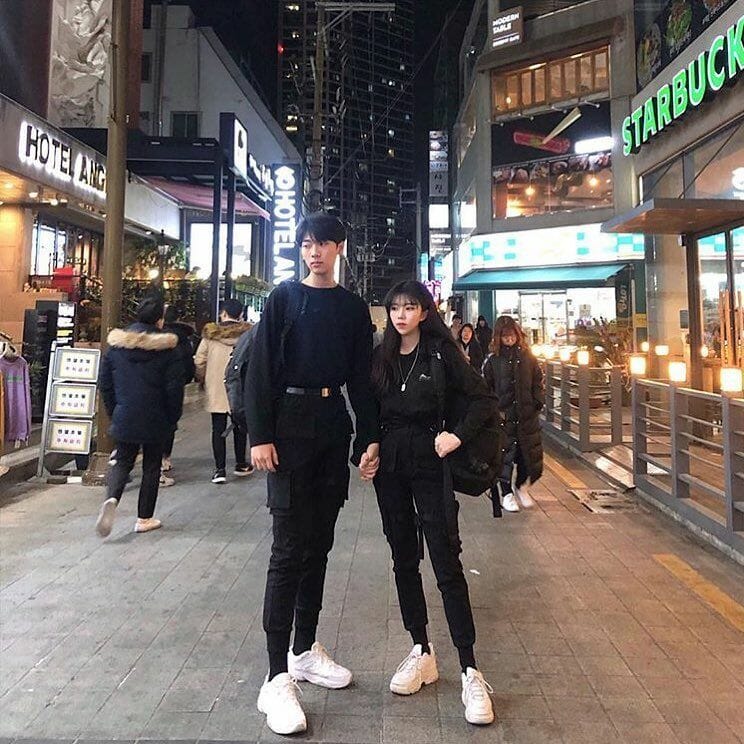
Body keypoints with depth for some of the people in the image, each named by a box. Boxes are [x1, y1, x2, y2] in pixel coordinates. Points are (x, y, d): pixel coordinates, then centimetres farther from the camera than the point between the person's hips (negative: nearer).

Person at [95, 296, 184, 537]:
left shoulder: (115, 345, 3)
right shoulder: (166, 349, -9)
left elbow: (105, 383, 7)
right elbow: (174, 388, -9)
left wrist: (113, 413, 16)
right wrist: (173, 419, 2)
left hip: (124, 418, 3)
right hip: (155, 420, -3)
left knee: (123, 462, 16)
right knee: (151, 467, 11)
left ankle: (111, 499, -12)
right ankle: (144, 518, 16)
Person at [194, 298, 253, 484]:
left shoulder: (210, 333, -4)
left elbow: (199, 361, -3)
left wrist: (202, 380, 13)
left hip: (216, 390, 0)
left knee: (218, 429, 5)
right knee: (239, 427, 15)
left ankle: (220, 470, 4)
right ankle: (240, 465, 27)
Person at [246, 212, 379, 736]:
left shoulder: (353, 308, 12)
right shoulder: (284, 298, 1)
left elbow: (361, 377, 10)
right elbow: (261, 369, -5)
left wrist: (370, 436, 3)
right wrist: (260, 435, -13)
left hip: (333, 425, 4)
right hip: (290, 422, -4)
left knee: (319, 544, 11)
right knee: (290, 547, -7)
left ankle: (305, 650, 26)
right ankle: (277, 678, 1)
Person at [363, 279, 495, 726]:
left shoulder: (441, 351, -5)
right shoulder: (382, 356, 8)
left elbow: (479, 397, -3)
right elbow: (371, 409, 13)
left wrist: (458, 436, -15)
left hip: (430, 463, -5)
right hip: (389, 465, 5)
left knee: (446, 563, -6)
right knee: (404, 558, 11)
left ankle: (471, 672, 2)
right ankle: (422, 652, 25)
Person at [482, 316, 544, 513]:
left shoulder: (527, 356, 6)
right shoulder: (492, 360, -3)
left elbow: (538, 381, 12)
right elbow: (486, 387, -1)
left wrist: (538, 403, 3)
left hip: (527, 414, 3)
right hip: (503, 415, -3)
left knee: (528, 452, 8)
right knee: (505, 454, 0)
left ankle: (521, 487, 32)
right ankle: (506, 493, 16)